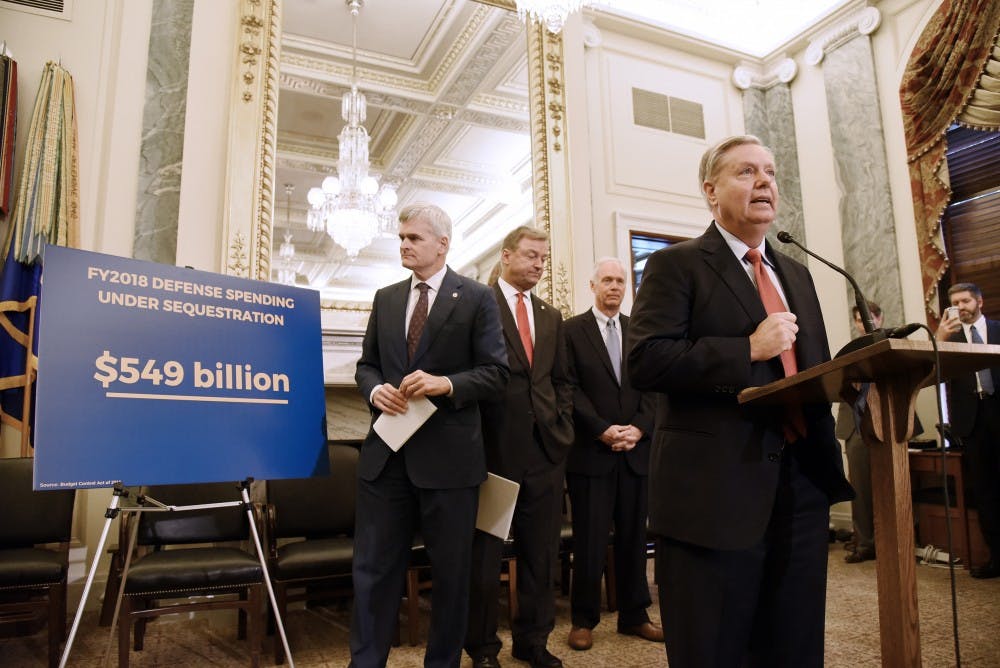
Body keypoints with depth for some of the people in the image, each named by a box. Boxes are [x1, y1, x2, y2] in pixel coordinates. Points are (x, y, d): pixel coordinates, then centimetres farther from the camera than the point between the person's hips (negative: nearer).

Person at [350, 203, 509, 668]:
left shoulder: (476, 298, -2)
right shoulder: (386, 298, 12)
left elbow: (496, 371, -5)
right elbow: (366, 364, 15)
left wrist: (446, 383, -21)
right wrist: (375, 389, -7)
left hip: (448, 454, -3)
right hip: (387, 450, 4)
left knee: (451, 570, 11)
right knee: (374, 566, 10)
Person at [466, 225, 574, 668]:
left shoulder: (551, 316, 16)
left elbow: (562, 380, 18)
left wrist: (564, 427, 6)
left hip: (546, 447, 6)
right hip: (494, 445, -5)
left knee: (541, 551, 14)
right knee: (485, 552, 8)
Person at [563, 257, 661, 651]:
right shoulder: (572, 330, 1)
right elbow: (570, 388, -6)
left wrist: (638, 428, -8)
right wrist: (603, 430, -14)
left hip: (636, 449, 4)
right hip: (591, 451, -3)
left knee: (633, 537, 11)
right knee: (590, 540, 3)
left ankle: (634, 616, 24)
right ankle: (583, 620, 17)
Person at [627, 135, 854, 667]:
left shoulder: (797, 275, 19)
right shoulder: (677, 264, -3)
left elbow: (813, 368, 22)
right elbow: (645, 363, -16)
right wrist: (748, 349, -19)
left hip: (803, 485, 7)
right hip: (716, 492, -6)